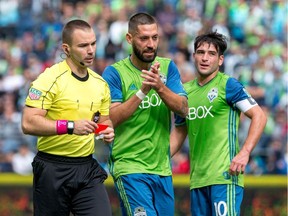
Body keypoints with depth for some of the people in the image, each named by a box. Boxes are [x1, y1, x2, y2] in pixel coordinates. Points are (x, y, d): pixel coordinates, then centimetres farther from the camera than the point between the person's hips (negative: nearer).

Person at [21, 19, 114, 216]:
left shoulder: (100, 83, 11)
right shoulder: (50, 79, -11)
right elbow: (29, 123, -18)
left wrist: (107, 131, -1)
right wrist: (70, 126, -26)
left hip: (87, 168, 5)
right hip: (53, 169, -5)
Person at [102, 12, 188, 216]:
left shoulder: (168, 67, 7)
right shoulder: (114, 73, -5)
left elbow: (183, 109, -5)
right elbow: (111, 119, -16)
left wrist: (160, 87, -22)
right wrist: (142, 91, -25)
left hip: (163, 169, 5)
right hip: (130, 169, -5)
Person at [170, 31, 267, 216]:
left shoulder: (228, 85, -3)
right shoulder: (186, 90, 14)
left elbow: (259, 116, -8)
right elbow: (179, 131, 23)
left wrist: (245, 153, -18)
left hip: (224, 174, -6)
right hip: (197, 178, 6)